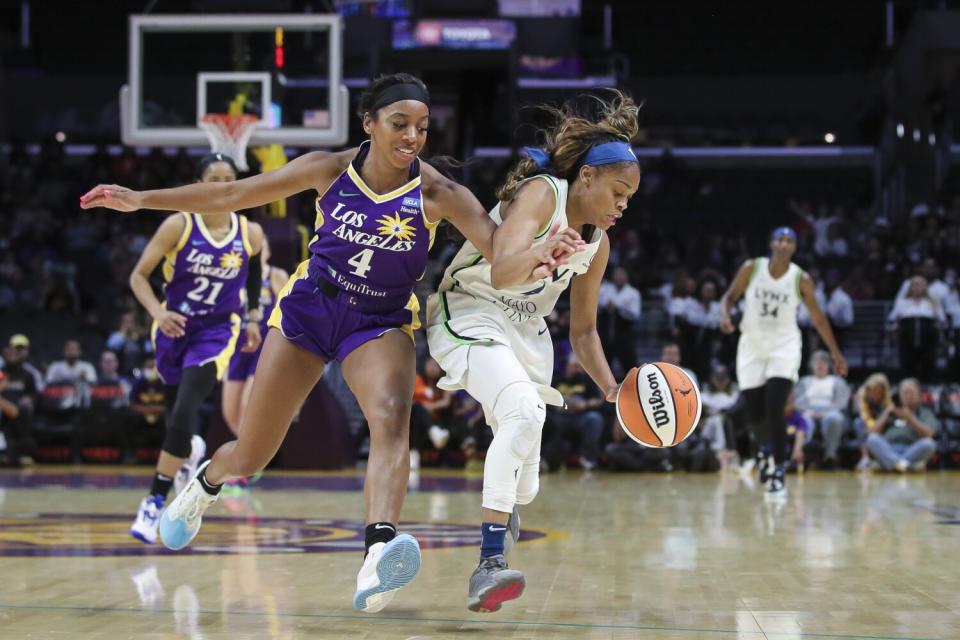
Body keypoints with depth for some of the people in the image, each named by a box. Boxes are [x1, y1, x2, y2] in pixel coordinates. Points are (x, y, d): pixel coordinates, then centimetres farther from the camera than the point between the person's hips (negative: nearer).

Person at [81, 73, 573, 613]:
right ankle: (204, 486, 45)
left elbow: (502, 258, -26)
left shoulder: (437, 194, -17)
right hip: (308, 309, 1)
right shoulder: (331, 170, -12)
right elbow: (234, 195, -4)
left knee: (392, 418, -34)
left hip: (382, 323, -1)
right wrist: (143, 200, -5)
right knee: (250, 456, 8)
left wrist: (532, 264, -51)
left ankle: (379, 554, -53)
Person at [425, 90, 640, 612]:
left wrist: (611, 388, -1)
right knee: (524, 411, -37)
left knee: (523, 488, 8)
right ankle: (490, 564, -41)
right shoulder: (540, 194, -16)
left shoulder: (598, 244, 6)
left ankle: (504, 512, 49)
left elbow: (583, 330, 15)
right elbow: (500, 273, -33)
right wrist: (544, 252, -54)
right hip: (469, 316, -7)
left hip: (526, 333, 7)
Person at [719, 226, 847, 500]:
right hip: (752, 346, 2)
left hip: (784, 347, -2)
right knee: (754, 414, 5)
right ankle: (766, 450, 40)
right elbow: (730, 296, 5)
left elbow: (818, 316, 3)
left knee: (774, 409, -19)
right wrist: (725, 316, -18)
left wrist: (836, 353, 6)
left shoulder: (801, 279, -7)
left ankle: (777, 474, -13)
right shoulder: (751, 268, -6)